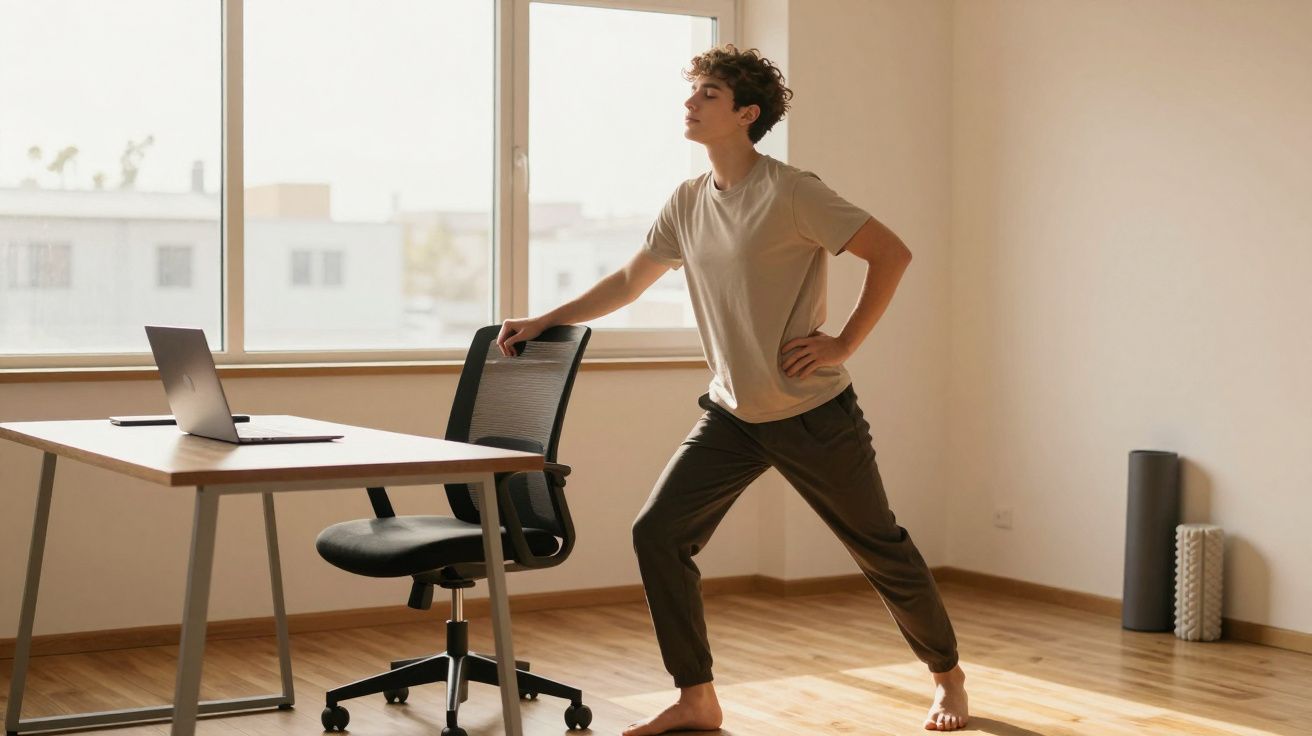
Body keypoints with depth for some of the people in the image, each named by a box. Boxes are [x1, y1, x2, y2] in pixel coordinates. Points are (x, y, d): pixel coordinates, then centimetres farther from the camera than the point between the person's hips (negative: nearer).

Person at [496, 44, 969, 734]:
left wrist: (842, 343, -15)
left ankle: (946, 674, 32)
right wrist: (545, 321, 13)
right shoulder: (687, 203, 3)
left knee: (880, 548, 8)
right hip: (731, 414, 6)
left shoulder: (791, 193, -17)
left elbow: (892, 254, -15)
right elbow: (629, 281, 16)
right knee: (657, 533, -7)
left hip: (812, 413, -5)